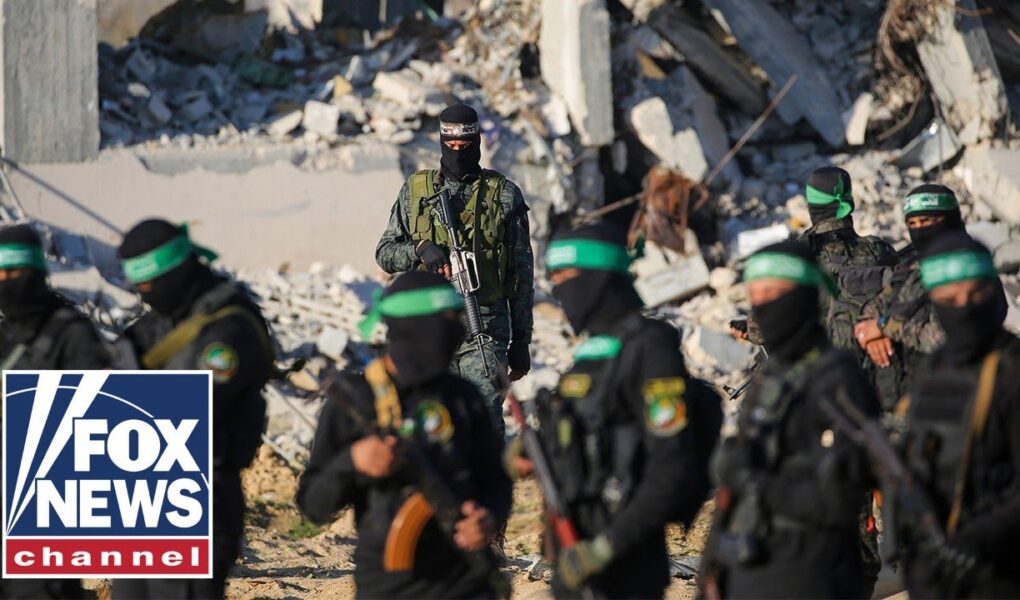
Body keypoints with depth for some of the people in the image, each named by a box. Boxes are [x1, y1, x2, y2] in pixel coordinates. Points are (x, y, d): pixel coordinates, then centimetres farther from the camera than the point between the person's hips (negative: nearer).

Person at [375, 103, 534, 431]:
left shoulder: (504, 195, 7)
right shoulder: (415, 191, 12)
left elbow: (522, 272, 9)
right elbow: (385, 253, 14)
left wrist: (521, 340, 6)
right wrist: (419, 249, -9)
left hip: (484, 330, -2)